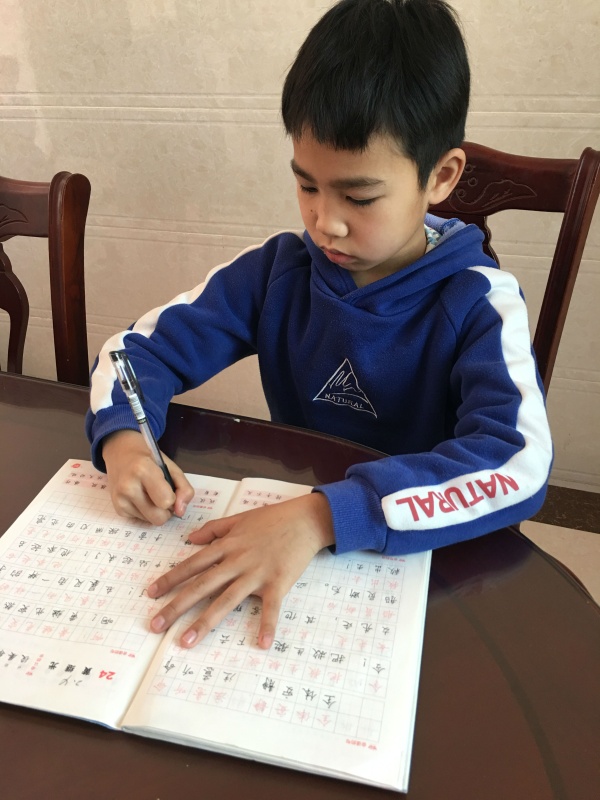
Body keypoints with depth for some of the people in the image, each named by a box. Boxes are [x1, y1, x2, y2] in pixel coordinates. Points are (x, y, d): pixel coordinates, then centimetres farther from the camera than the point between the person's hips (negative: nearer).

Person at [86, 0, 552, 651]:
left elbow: (521, 463, -30)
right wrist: (122, 440, -22)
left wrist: (323, 516, -40)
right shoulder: (278, 271, -5)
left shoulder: (478, 303, -15)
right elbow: (139, 347, -2)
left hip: (426, 560, -2)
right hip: (286, 519, 3)